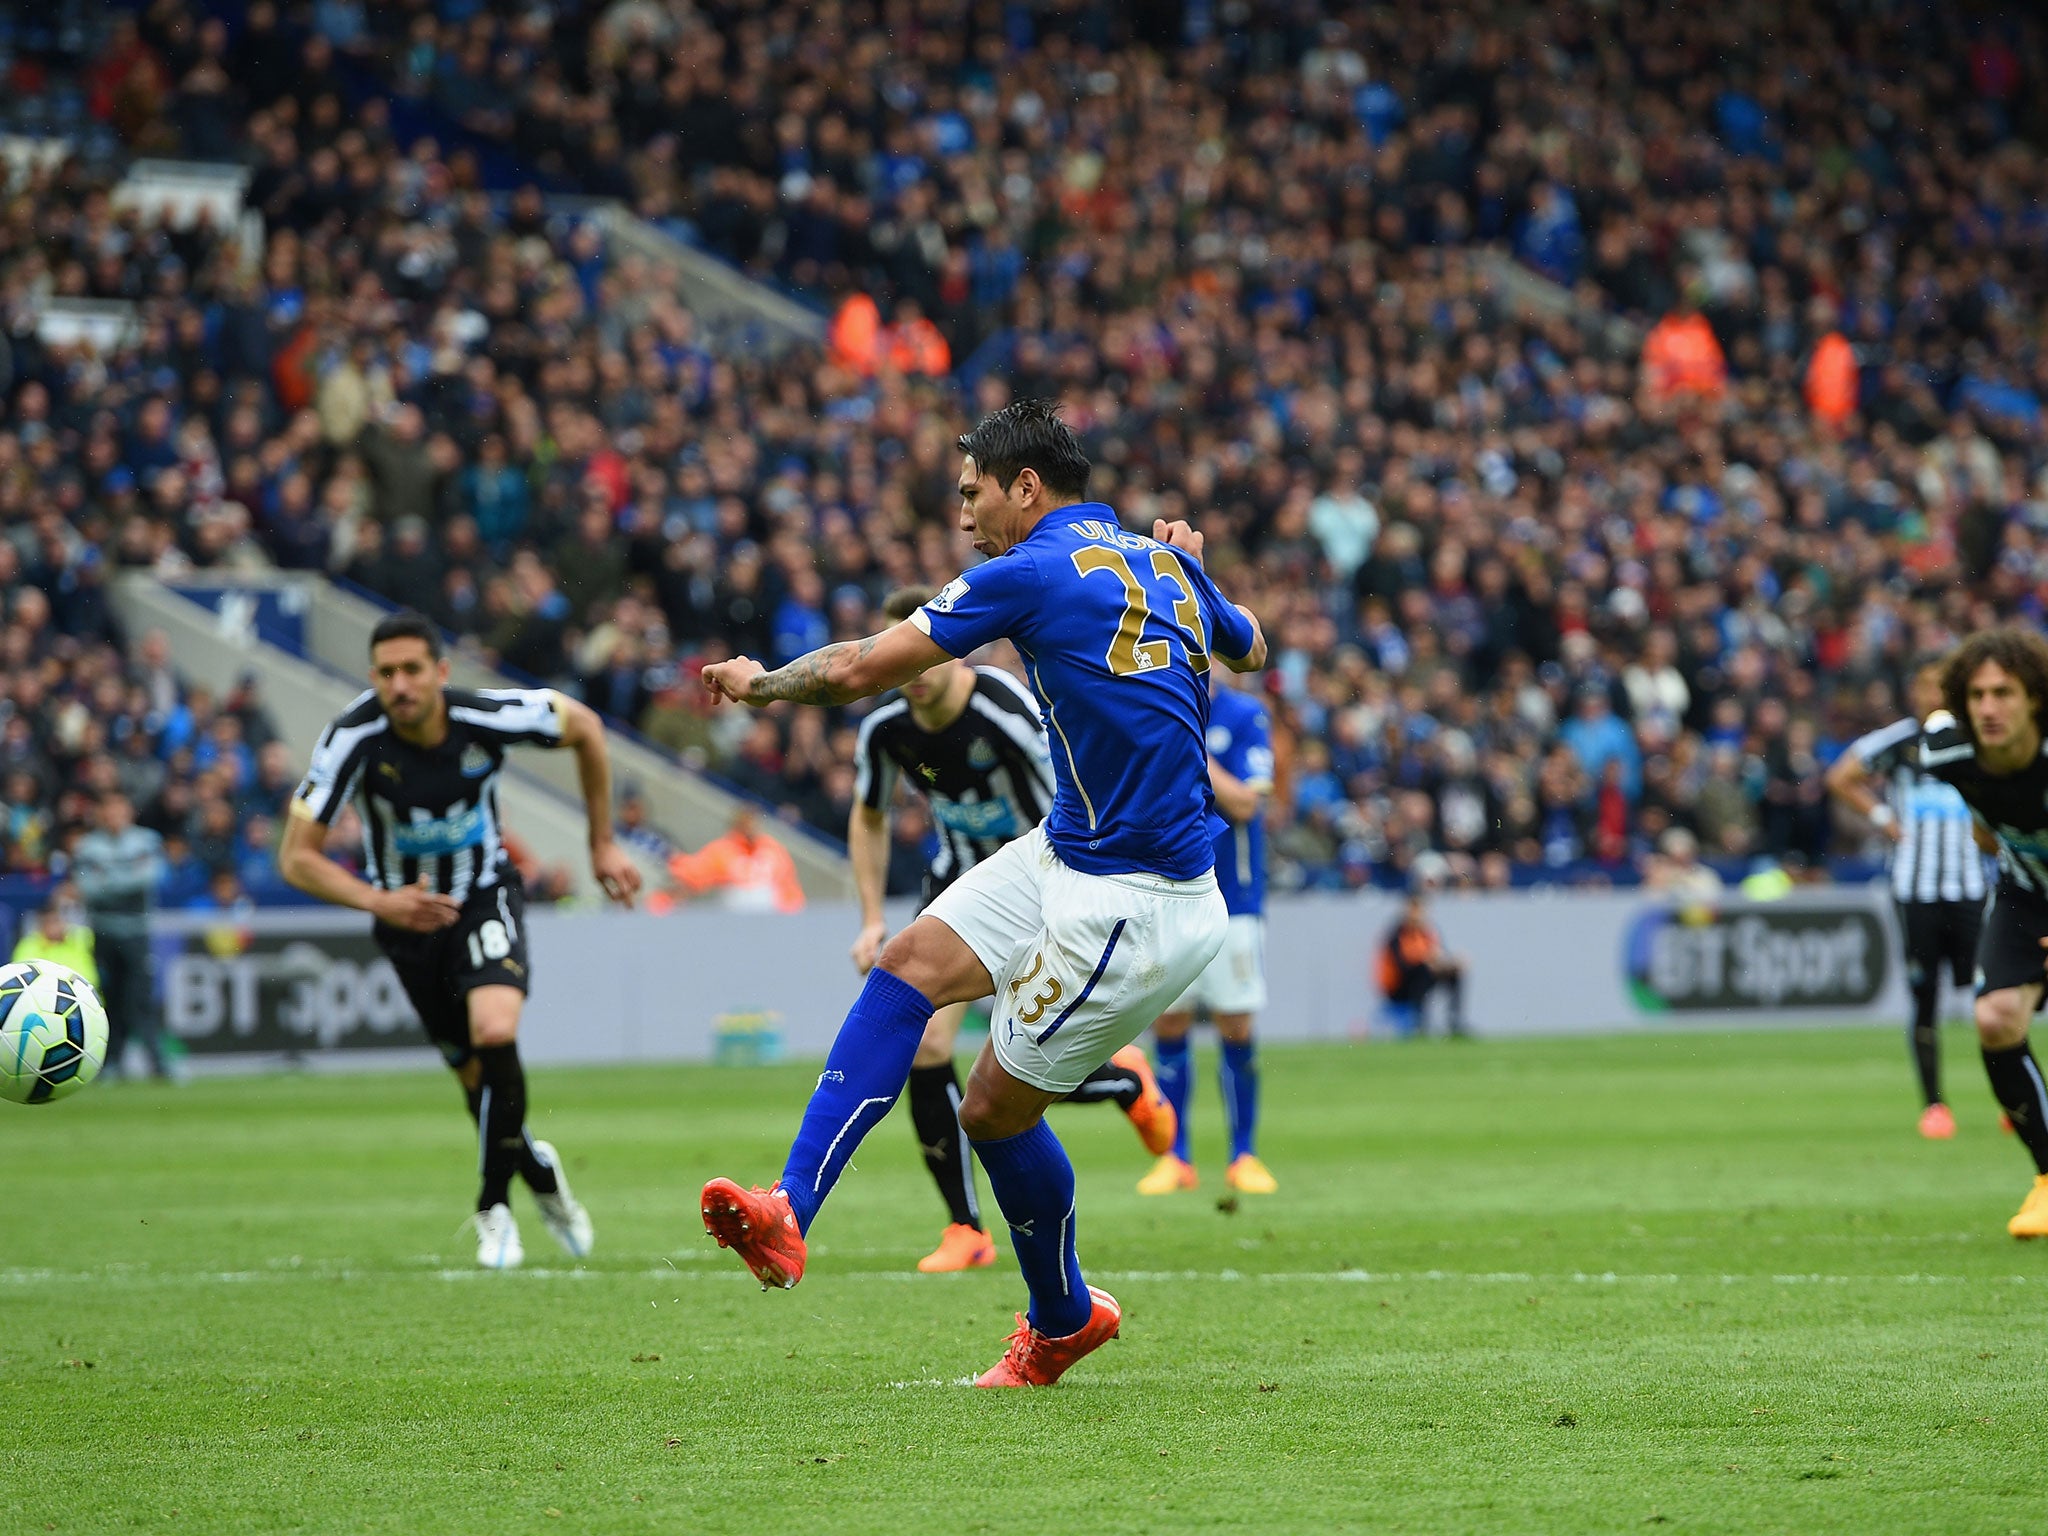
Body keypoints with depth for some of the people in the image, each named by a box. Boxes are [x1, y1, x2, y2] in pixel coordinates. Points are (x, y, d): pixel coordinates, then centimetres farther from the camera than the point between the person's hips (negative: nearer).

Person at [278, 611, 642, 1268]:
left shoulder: (489, 716, -23)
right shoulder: (353, 738, -24)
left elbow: (583, 727, -2)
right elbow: (297, 857, -20)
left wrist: (603, 844, 2)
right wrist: (378, 901, -35)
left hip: (485, 897, -1)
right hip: (407, 913, 1)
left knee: (495, 1033, -26)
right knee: (476, 1076, 7)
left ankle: (494, 1207, -7)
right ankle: (537, 1170, 40)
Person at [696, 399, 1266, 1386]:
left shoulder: (1035, 571, -15)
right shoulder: (1162, 562, 8)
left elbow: (858, 671, -11)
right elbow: (1249, 651, 30)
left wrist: (759, 681, 7)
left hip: (1131, 905, -9)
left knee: (996, 1109, 1)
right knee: (911, 963, 2)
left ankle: (1063, 1319, 22)